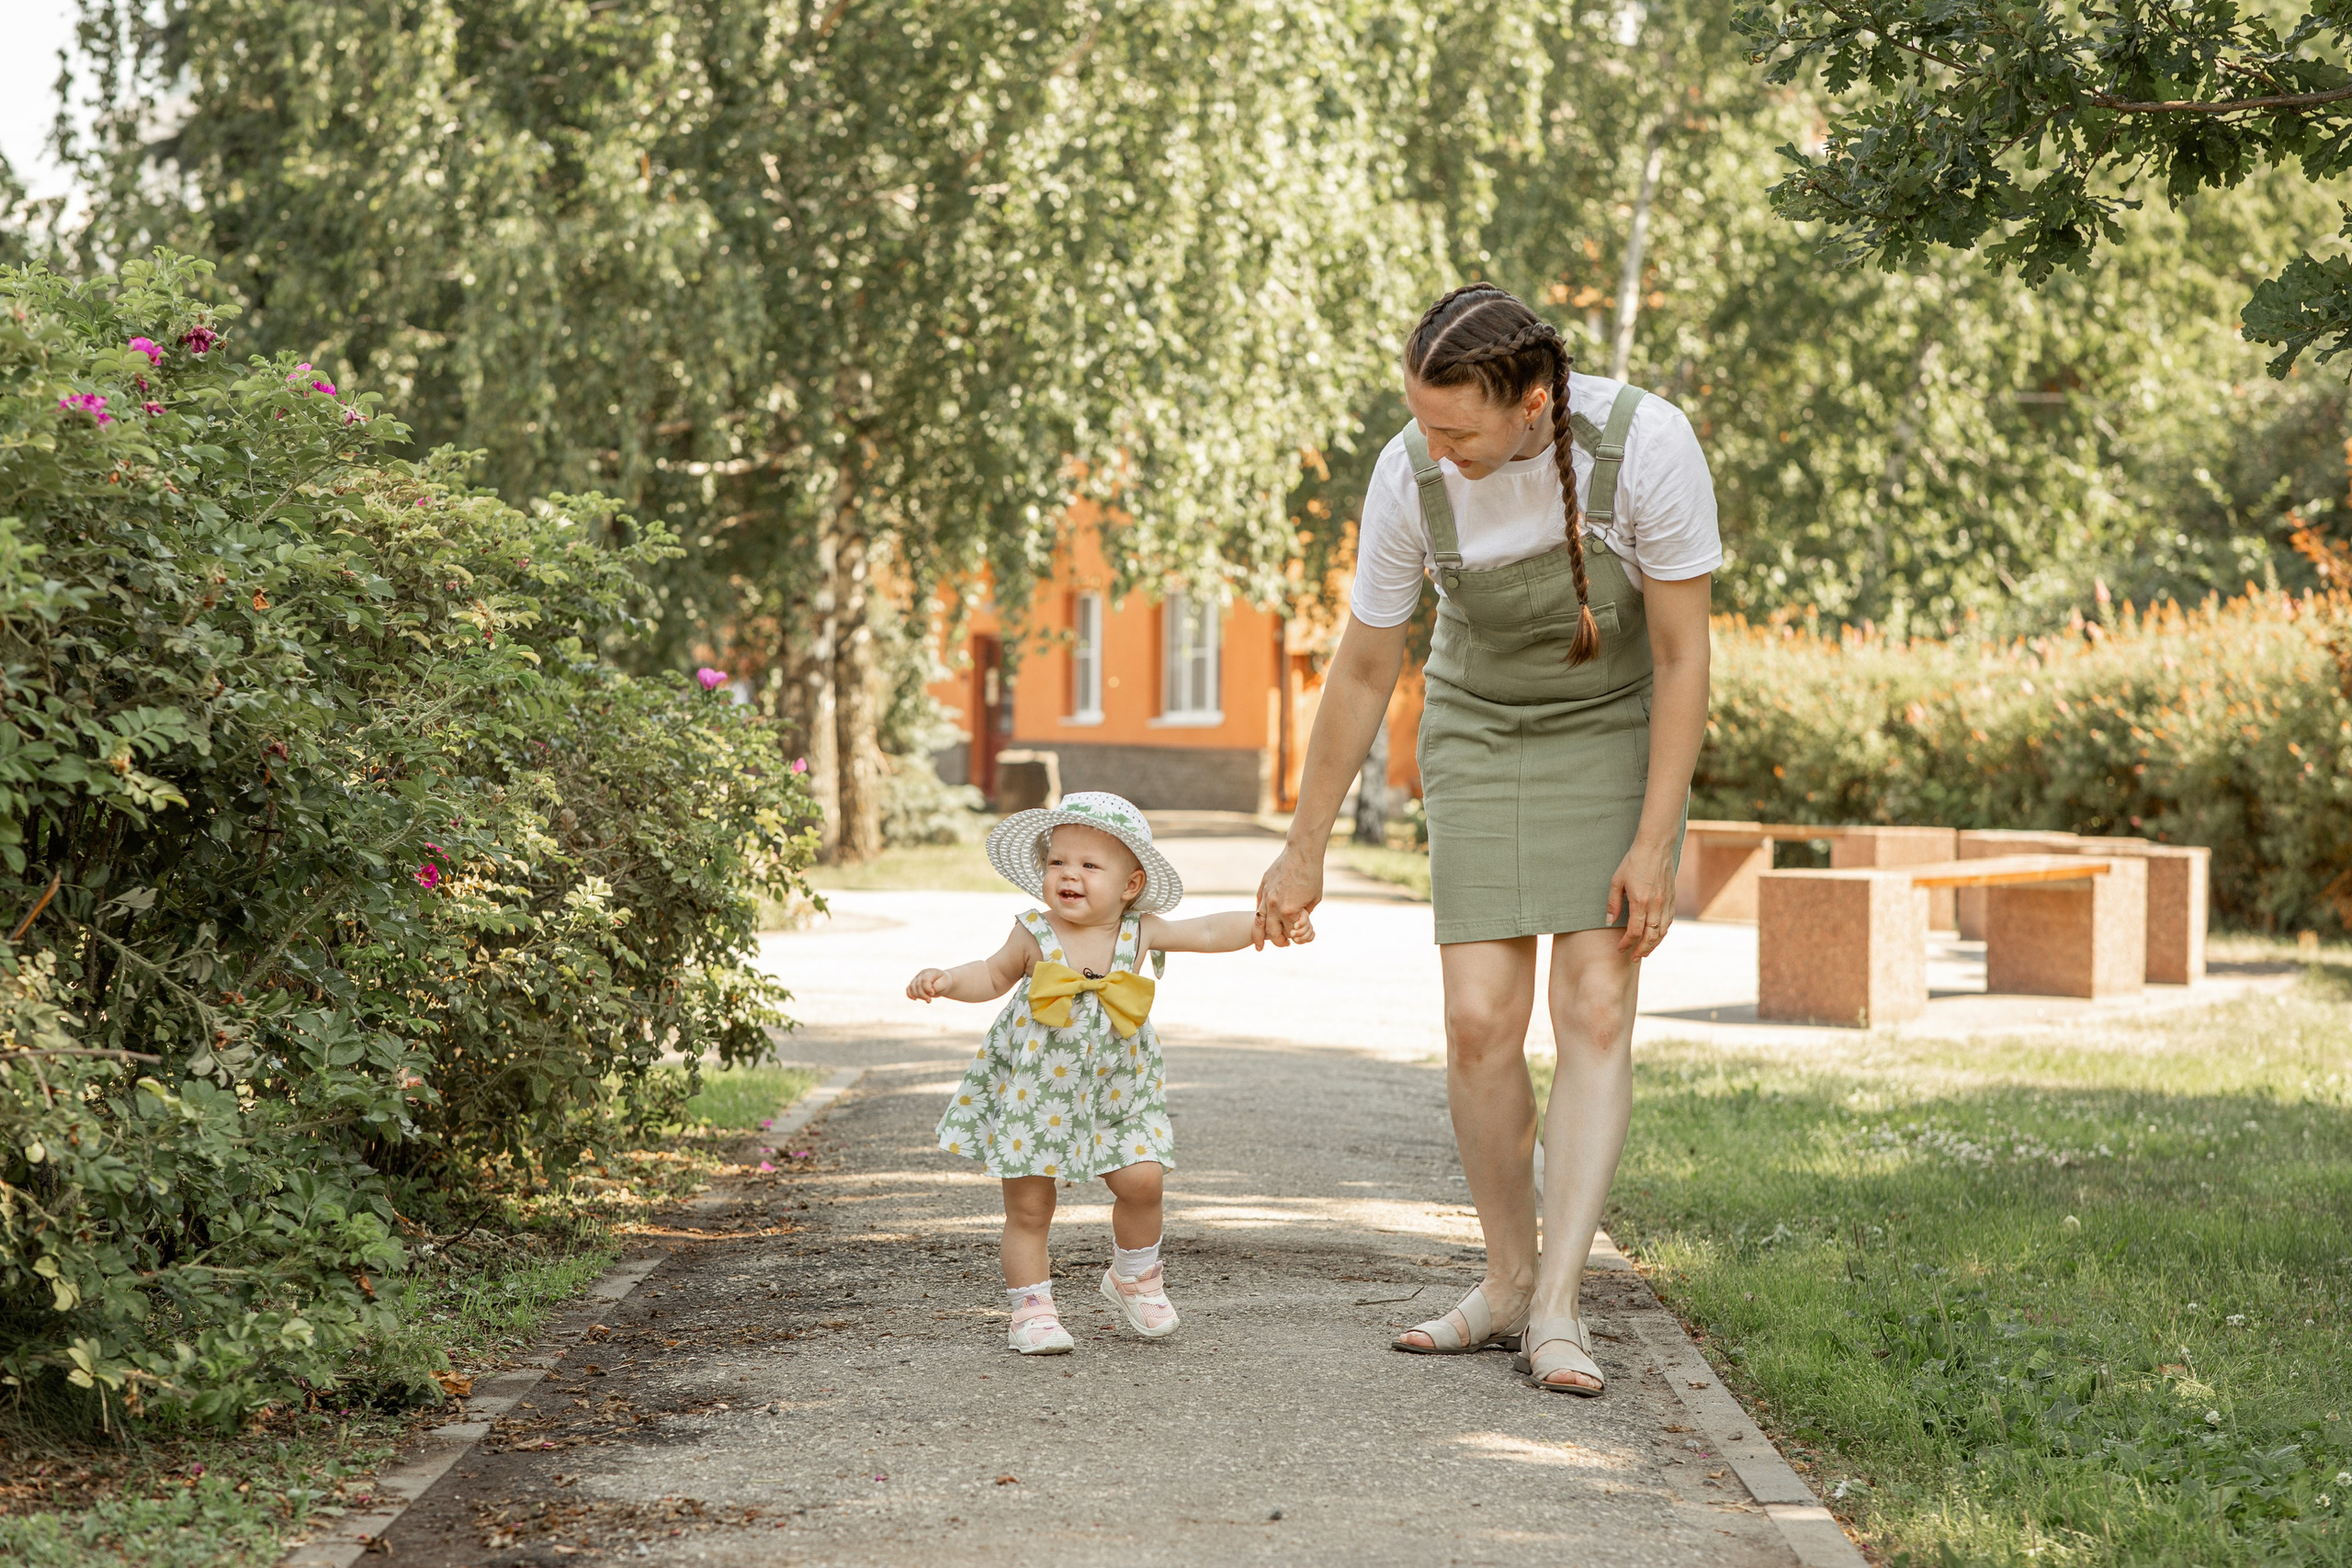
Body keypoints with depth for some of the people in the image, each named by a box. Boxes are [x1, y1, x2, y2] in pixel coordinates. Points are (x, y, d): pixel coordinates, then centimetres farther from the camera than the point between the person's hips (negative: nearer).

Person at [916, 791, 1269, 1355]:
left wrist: (1264, 922, -12)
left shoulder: (1139, 932, -8)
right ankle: (1031, 1307, 14)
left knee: (1141, 1180, -11)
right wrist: (947, 981, -11)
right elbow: (994, 976, 5)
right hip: (1033, 1091, -1)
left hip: (1113, 1092, 1)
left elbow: (1210, 933, 0)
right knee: (1028, 1207, -1)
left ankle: (1134, 1277, 15)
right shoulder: (1034, 936, -11)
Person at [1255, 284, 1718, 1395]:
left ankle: (1557, 1310, -12)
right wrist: (1303, 853, 0)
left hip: (1617, 730, -2)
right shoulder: (1410, 478, -21)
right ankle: (1507, 1283, 10)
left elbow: (1682, 656, -18)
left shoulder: (1647, 446, -29)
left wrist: (1653, 844, -19)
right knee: (1480, 1021, -8)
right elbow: (1361, 675, -8)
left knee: (1594, 1010, -13)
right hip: (1480, 733, 2)